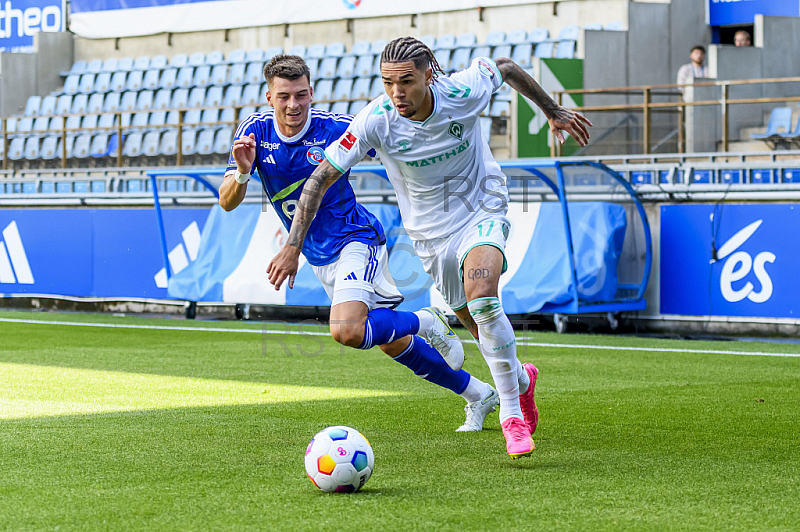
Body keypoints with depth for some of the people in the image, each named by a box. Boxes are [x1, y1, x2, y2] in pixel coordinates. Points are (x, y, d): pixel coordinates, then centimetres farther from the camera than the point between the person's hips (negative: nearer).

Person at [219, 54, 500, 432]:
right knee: (389, 342, 12)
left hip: (355, 241, -6)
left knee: (346, 331, -30)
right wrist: (243, 172, -33)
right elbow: (228, 202, -14)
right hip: (319, 259, 6)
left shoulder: (335, 129, -18)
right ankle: (478, 394, 27)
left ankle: (425, 323, -4)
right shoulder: (255, 131, -8)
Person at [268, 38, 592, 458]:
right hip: (431, 233, 2)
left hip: (483, 213, -2)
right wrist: (293, 245, -26)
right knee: (484, 331, 12)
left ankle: (512, 415, -18)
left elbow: (504, 67, 0)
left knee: (481, 298, -30)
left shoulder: (464, 91, -23)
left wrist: (554, 112, 12)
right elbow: (321, 177, -20)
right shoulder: (376, 121, -23)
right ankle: (522, 379, 47)